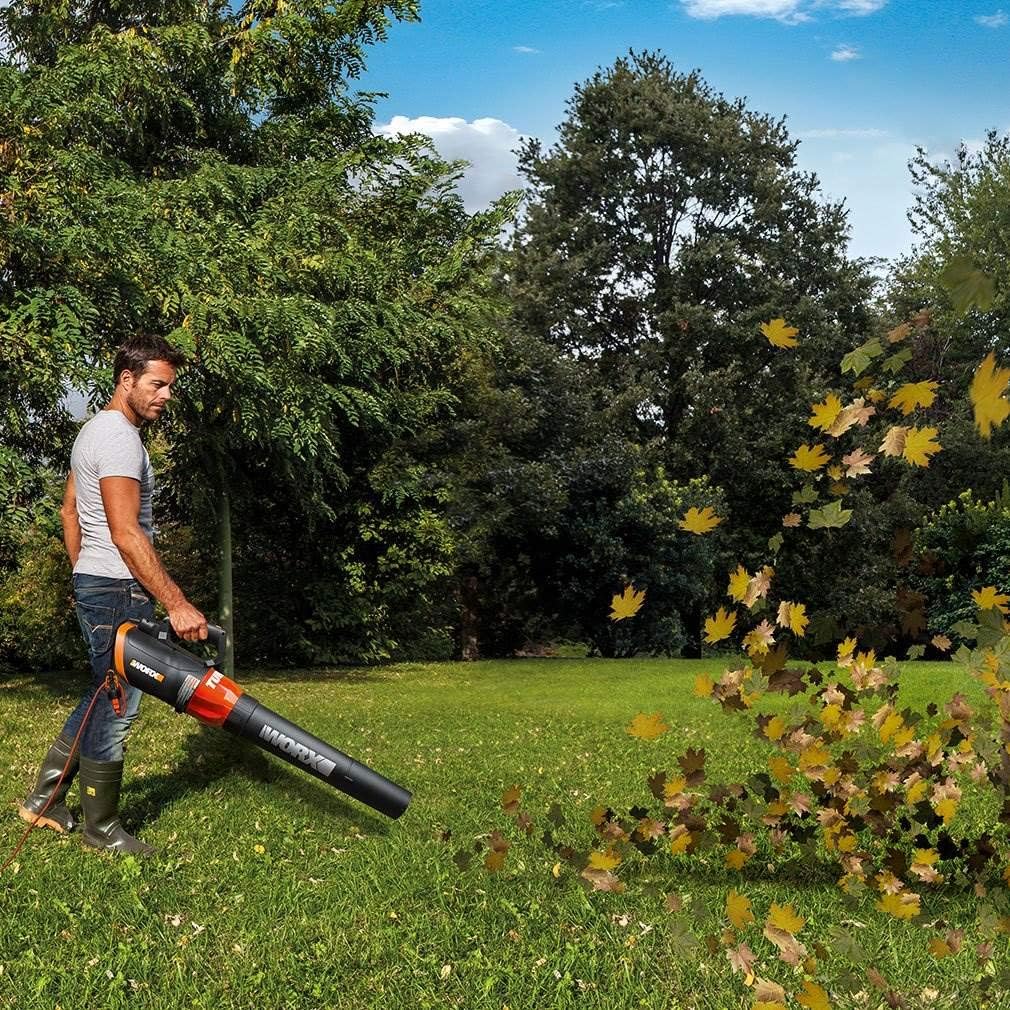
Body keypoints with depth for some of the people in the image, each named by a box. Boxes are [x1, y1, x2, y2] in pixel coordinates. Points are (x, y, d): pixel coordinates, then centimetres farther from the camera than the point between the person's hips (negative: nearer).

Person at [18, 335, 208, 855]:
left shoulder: (94, 430, 16)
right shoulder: (120, 438, -18)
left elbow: (69, 510, 23)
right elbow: (126, 533, -25)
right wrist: (176, 603, -26)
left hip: (93, 583, 11)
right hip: (119, 588, -11)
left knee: (104, 697, 18)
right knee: (116, 706, -2)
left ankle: (44, 798, 24)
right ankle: (101, 829, 9)